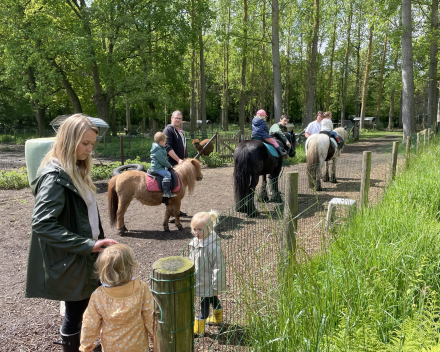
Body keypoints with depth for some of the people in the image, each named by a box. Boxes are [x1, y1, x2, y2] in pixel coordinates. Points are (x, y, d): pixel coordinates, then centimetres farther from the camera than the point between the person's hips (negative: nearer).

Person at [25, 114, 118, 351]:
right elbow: (42, 223, -28)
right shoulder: (54, 176, -21)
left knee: (84, 308, 20)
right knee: (75, 312, 8)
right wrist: (88, 245, -28)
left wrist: (98, 241, 10)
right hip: (70, 261, -8)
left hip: (85, 256, 8)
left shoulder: (76, 170, 7)